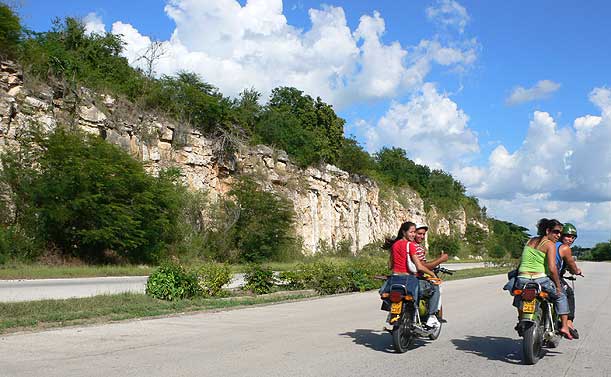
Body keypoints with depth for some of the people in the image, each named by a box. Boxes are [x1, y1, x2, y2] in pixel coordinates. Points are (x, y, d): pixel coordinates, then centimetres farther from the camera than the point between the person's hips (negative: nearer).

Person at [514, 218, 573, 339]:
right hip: (540, 279, -5)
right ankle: (564, 327, 13)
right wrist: (558, 285, -2)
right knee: (561, 296, 20)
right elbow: (552, 268, -13)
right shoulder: (550, 245, -5)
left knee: (518, 297, 35)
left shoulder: (530, 241, 14)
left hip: (522, 279, 5)